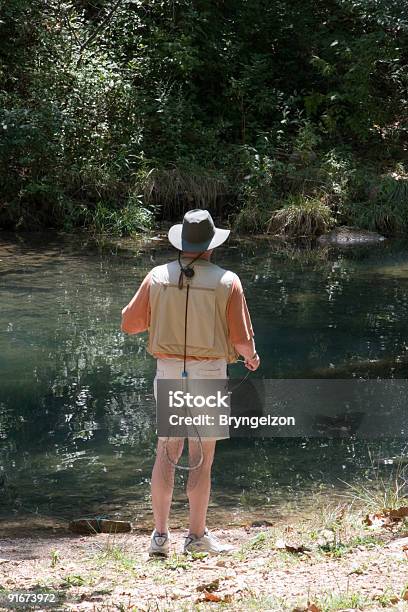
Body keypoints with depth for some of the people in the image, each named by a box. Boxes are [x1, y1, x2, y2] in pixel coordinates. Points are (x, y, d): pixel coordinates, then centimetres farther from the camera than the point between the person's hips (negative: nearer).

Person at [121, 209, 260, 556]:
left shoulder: (158, 277, 0)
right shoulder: (227, 281, -6)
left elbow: (129, 323, 6)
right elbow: (241, 337, -7)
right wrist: (251, 356, 15)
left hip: (168, 371, 3)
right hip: (209, 373, -2)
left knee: (167, 453, 11)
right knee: (202, 457, 5)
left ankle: (160, 535, 12)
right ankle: (197, 536, 11)